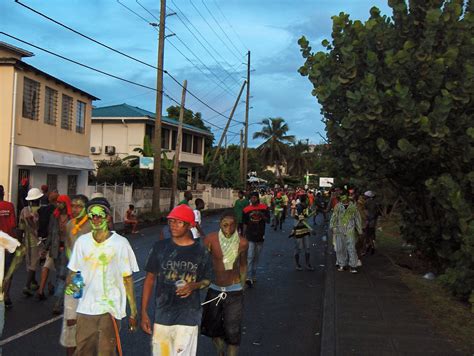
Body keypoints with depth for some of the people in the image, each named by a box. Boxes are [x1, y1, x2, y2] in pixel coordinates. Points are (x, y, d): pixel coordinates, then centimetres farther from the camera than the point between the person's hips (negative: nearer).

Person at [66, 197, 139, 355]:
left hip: (110, 308, -3)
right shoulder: (82, 241, 4)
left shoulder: (120, 243, -6)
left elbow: (127, 278, -4)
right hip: (85, 307, 4)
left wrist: (133, 311, -4)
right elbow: (73, 271, 13)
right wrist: (70, 284, -11)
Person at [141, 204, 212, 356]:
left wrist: (194, 285, -14)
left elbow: (207, 279, 10)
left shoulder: (200, 251, -2)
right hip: (162, 315, 1)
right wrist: (144, 312, 1)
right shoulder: (160, 247, 0)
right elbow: (150, 279, 5)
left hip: (188, 318, -1)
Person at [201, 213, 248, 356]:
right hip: (214, 290, 1)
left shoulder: (242, 243, -11)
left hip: (234, 292, -1)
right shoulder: (211, 239, -15)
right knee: (213, 328, 19)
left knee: (232, 332, 1)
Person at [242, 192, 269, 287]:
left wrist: (262, 215, -19)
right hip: (250, 237, -2)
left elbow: (268, 220, 1)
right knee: (250, 257, -12)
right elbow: (245, 224, 6)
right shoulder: (246, 209, 1)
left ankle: (253, 276, 26)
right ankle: (249, 278, -18)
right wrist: (243, 236, 6)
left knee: (256, 258, 14)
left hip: (260, 236, 2)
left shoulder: (264, 208, 0)